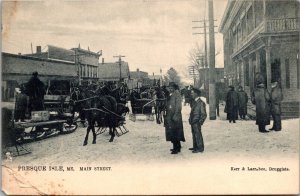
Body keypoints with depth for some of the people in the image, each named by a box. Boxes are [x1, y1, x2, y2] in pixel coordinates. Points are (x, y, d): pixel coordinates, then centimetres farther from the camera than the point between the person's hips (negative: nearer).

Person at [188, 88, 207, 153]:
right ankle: (195, 147, 27)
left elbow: (203, 114, -13)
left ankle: (200, 148, 8)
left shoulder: (201, 103, -15)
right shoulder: (194, 101, 11)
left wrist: (200, 121, -15)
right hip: (193, 121, 8)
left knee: (198, 134, -2)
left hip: (197, 122, -8)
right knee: (194, 134, 16)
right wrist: (190, 119, 12)